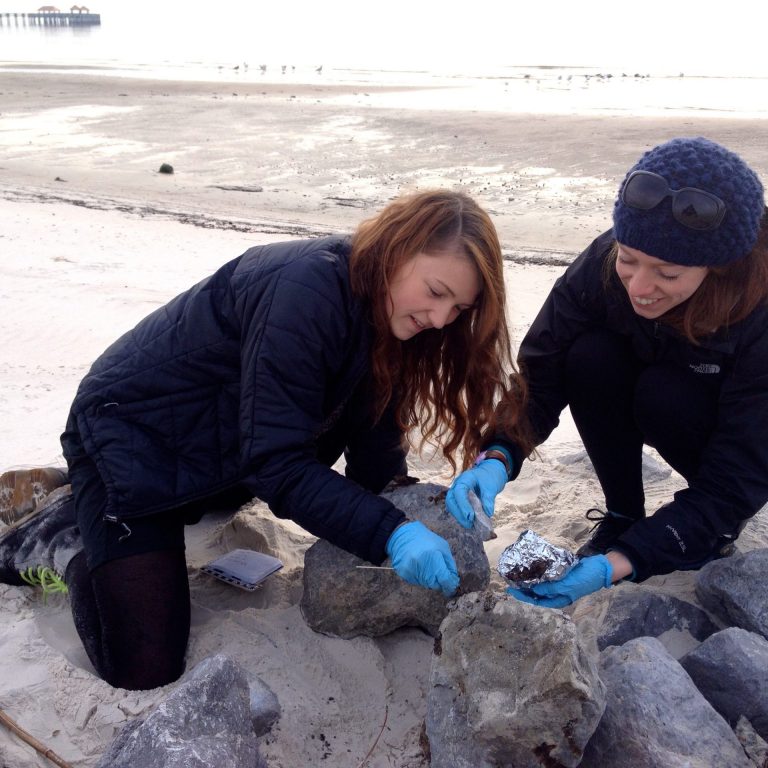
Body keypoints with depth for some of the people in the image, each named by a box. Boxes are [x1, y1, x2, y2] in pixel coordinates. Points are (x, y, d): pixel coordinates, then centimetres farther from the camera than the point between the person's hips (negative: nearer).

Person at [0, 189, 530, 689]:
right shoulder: (303, 293, -32)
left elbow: (373, 448, -3)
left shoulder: (382, 305, -7)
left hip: (222, 441, 8)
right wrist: (390, 535, -40)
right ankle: (59, 545, 12)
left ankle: (92, 509, 34)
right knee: (145, 668, -11)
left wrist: (405, 528, -12)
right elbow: (278, 463, -33)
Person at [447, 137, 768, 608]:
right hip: (654, 407, 3)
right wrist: (498, 458, -45)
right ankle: (623, 516, -7)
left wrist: (615, 565, -43)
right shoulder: (605, 264, -29)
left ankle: (720, 528, -6)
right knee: (591, 357, -28)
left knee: (663, 393, -34)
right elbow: (541, 378, -24)